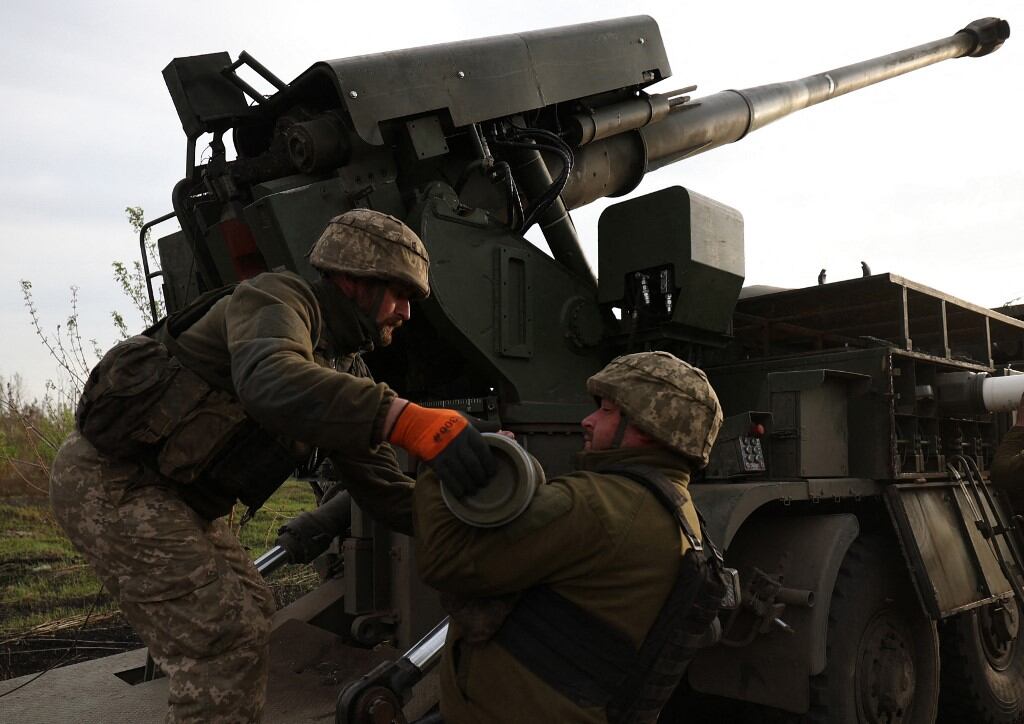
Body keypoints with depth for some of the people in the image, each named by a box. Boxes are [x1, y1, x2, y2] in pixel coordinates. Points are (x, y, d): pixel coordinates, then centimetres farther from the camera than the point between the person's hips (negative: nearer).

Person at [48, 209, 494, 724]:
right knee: (225, 634, -11)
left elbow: (379, 484, 4)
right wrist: (407, 419, -54)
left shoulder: (346, 371, 6)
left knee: (248, 611, 15)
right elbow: (270, 382, -44)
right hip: (109, 480, -9)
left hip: (174, 495, 10)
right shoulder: (278, 298, -20)